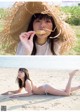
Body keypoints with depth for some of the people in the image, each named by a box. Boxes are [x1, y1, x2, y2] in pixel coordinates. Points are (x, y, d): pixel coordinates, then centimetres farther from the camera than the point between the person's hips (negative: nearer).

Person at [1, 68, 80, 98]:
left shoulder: (27, 81, -22)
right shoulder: (22, 81, 4)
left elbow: (30, 93, -23)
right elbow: (19, 91, 15)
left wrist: (18, 95, -26)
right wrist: (10, 92, 2)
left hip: (46, 89, -8)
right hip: (45, 89, 8)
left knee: (67, 93, -12)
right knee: (66, 92, 18)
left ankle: (71, 77, -1)